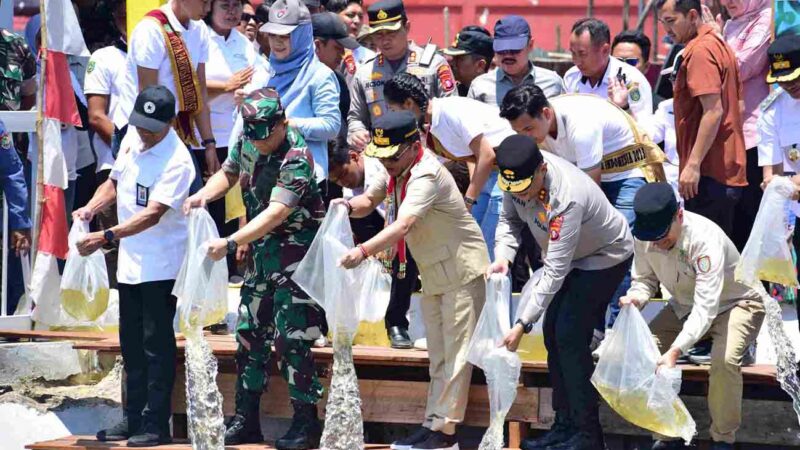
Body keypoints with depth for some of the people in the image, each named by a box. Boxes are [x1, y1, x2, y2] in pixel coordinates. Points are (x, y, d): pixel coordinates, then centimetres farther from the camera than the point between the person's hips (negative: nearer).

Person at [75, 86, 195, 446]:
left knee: (156, 343, -5)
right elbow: (115, 182, 17)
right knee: (131, 343, 14)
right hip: (130, 261, 8)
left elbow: (152, 215, -29)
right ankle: (133, 418, 23)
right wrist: (90, 209, -2)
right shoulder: (133, 139, 4)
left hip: (161, 265, -8)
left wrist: (105, 237, -36)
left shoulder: (176, 162, -22)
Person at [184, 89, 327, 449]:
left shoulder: (296, 157, -23)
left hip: (295, 253, -8)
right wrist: (205, 194, -3)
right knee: (249, 333, 10)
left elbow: (276, 213, -30)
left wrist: (230, 243, -38)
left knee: (290, 339, -11)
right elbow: (229, 172, 18)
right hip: (261, 251, 8)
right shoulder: (248, 141, 0)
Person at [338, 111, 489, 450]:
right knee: (437, 355, 12)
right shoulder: (398, 170, 1)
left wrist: (364, 251, -53)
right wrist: (349, 206, -17)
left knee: (455, 352, -8)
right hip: (433, 273, 10)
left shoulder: (426, 175, -28)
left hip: (461, 269, -10)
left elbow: (404, 224, -41)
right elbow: (369, 200, 8)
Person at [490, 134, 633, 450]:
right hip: (572, 256, 8)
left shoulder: (566, 198, -41)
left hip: (606, 257, -8)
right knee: (552, 333, 8)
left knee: (570, 338, -15)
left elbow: (555, 273, -39)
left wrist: (522, 325, -40)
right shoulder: (517, 176, -19)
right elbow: (509, 219, -1)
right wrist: (502, 256, -23)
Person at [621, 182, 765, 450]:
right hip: (685, 306, 6)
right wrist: (635, 298, -26)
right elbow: (645, 279, 0)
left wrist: (676, 351, -51)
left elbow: (706, 306, -40)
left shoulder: (706, 237, -36)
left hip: (736, 303, -6)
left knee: (724, 359, -33)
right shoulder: (643, 237, -17)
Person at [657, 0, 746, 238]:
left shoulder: (700, 51, -14)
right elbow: (735, 104, 22)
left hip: (708, 173, -10)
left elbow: (713, 111, -22)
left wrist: (693, 164, -23)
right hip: (729, 171, 10)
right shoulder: (718, 44, 17)